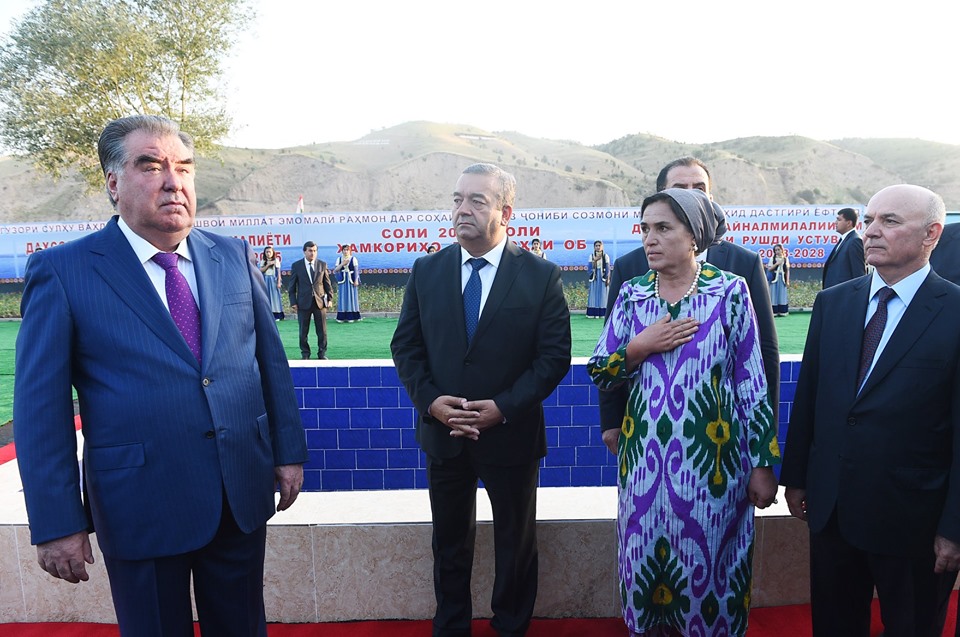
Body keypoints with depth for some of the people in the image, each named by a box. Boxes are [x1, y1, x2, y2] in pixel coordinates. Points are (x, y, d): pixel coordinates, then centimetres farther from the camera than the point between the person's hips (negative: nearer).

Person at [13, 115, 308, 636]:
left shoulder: (234, 256, 3)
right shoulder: (61, 272, -7)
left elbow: (270, 358, 6)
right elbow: (40, 407, -8)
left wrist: (289, 452, 6)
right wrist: (56, 525, -9)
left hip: (243, 493, 3)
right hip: (139, 508, -3)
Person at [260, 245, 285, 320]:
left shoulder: (276, 261, 1)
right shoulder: (263, 261, 9)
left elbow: (278, 272, -1)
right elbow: (261, 270, -3)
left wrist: (279, 282, -7)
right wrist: (268, 264, -12)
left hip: (273, 280, -2)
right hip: (265, 281, 2)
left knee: (274, 296, -3)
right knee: (266, 297, 1)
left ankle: (277, 315, -3)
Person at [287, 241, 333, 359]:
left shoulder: (322, 264, 5)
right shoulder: (296, 265, 1)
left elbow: (327, 283, 9)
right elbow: (292, 286, 2)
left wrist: (330, 298, 3)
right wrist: (293, 302, -4)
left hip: (320, 302, 1)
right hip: (304, 303, -1)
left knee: (322, 330, 4)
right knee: (303, 331, 4)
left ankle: (322, 353, 16)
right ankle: (305, 354, 17)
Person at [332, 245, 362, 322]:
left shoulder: (353, 259, 0)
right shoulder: (339, 259, 7)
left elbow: (356, 270, -3)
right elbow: (335, 270, 1)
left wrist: (356, 281, -10)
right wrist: (342, 264, -10)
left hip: (351, 280, -2)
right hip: (342, 281, 2)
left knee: (351, 297, 0)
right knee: (342, 298, 1)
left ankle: (351, 317, 2)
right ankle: (342, 317, 3)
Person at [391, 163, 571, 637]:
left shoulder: (541, 275, -8)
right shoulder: (426, 271, 0)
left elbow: (555, 354, -10)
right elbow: (405, 345, 2)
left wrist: (503, 407, -19)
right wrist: (430, 400, -14)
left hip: (511, 434, -2)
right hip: (442, 432, 3)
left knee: (516, 544, 17)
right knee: (449, 543, 19)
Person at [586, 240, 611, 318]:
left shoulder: (605, 256, 1)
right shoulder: (592, 256, 6)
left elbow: (608, 268, -1)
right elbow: (590, 267, -2)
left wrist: (608, 279, -7)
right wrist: (594, 260, -15)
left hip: (603, 277, -1)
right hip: (594, 278, 2)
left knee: (603, 295, -1)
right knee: (594, 295, 0)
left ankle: (602, 313, 0)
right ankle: (593, 313, 0)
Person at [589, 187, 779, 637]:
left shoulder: (731, 291, -5)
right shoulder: (632, 294, 3)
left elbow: (752, 385, -3)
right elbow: (598, 372, 4)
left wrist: (762, 465, -3)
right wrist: (640, 347, -13)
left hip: (711, 460, -2)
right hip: (645, 460, 3)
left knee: (708, 569, 10)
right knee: (644, 565, 14)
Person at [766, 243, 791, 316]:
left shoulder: (786, 259, 8)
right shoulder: (772, 258, 2)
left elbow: (787, 270, 8)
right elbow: (769, 269, -3)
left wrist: (787, 281, 3)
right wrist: (776, 264, -14)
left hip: (782, 279, 2)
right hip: (774, 278, -2)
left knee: (782, 294, 3)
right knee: (774, 294, -3)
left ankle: (782, 311, 6)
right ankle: (774, 312, -2)